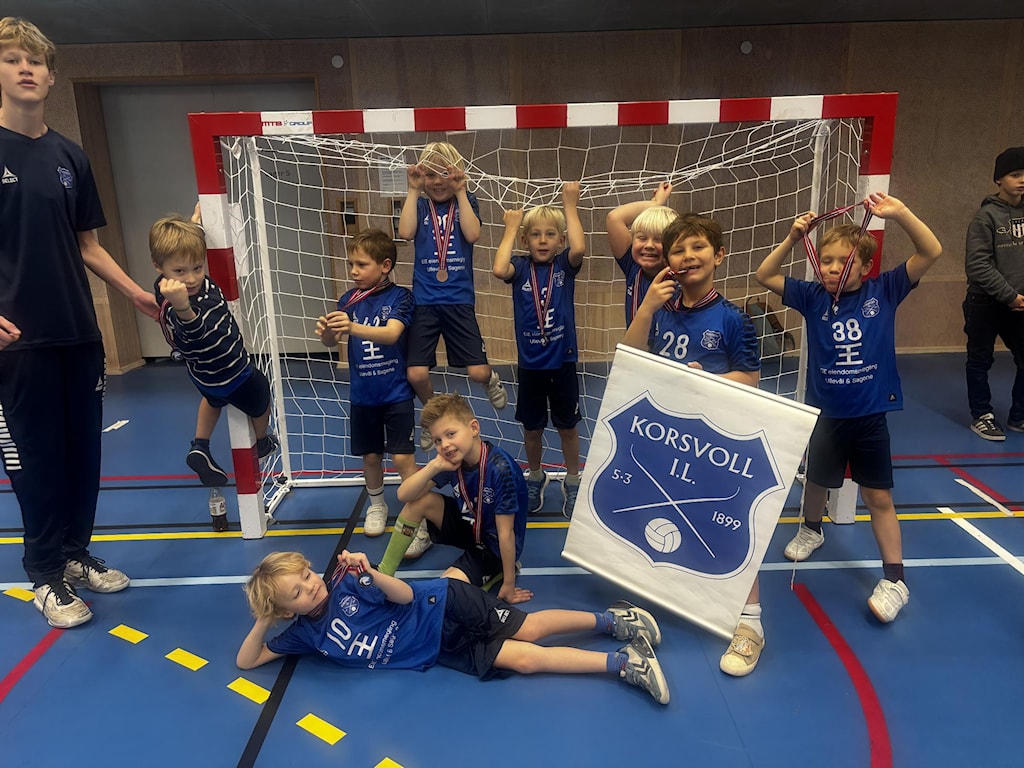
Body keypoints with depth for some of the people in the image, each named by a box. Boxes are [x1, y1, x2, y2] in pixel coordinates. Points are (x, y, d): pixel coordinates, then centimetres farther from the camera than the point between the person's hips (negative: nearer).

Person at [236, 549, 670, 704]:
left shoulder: (345, 583, -11)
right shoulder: (305, 634, 0)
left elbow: (406, 595, -13)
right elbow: (246, 661, 4)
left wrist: (370, 574, -33)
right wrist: (262, 622, -15)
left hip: (442, 608, -2)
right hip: (440, 651, 2)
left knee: (528, 630, -12)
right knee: (523, 659, -5)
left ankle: (613, 619, 1)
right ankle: (623, 663, 0)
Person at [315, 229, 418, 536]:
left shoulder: (400, 296, -11)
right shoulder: (348, 300, 1)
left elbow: (391, 334, -28)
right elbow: (331, 341, -7)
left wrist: (353, 328, -45)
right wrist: (326, 333, -31)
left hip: (396, 394, -4)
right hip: (362, 395, 4)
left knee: (403, 457, -5)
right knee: (370, 456, 15)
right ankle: (376, 505, 38)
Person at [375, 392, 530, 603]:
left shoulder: (500, 469, -32)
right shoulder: (452, 459, -13)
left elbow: (505, 533, -25)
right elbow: (403, 495, -14)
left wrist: (509, 585, -17)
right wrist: (433, 466, -30)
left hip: (493, 546, -7)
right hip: (467, 527, 7)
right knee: (419, 501, -11)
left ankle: (498, 572, 2)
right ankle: (383, 574, 4)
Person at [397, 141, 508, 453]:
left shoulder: (466, 201, 5)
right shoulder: (419, 204, 6)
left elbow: (472, 234, -14)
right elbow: (405, 232, -14)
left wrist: (459, 191, -12)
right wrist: (413, 190, -10)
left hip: (459, 300, -1)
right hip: (424, 301, 1)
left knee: (478, 372, -7)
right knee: (417, 375, -8)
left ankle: (491, 379, 33)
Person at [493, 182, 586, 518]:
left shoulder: (565, 264, -5)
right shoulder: (521, 267, -5)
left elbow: (579, 248, -27)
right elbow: (499, 270, -28)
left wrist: (570, 205, -22)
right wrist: (511, 227, -17)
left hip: (563, 362, 0)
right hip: (530, 364, 1)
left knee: (567, 425, 13)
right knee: (532, 427, 15)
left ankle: (572, 482, 31)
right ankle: (535, 478, 38)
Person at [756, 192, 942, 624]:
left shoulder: (884, 292, -5)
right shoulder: (813, 298, -3)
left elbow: (931, 253, -11)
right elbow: (765, 276, -3)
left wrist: (899, 213, -21)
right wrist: (793, 238, -13)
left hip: (870, 416, -1)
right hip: (825, 413, 2)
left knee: (879, 497, 6)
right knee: (818, 481, 21)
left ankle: (894, 579, 17)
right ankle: (811, 530, 51)